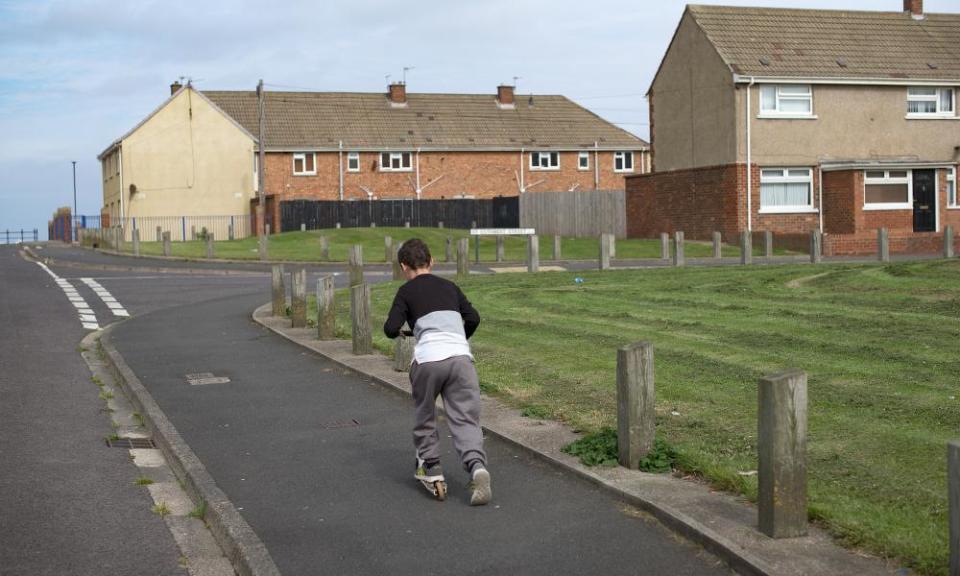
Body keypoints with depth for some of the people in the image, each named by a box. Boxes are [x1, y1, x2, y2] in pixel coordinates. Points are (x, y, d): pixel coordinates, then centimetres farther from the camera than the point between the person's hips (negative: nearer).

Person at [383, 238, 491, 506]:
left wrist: (398, 331, 24)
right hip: (461, 357, 3)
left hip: (428, 360, -2)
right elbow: (473, 318, 18)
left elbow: (391, 328, 1)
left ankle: (431, 471, 20)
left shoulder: (407, 291, 11)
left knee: (425, 418, 18)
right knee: (466, 419, -1)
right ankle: (477, 466, -22)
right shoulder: (449, 287, 23)